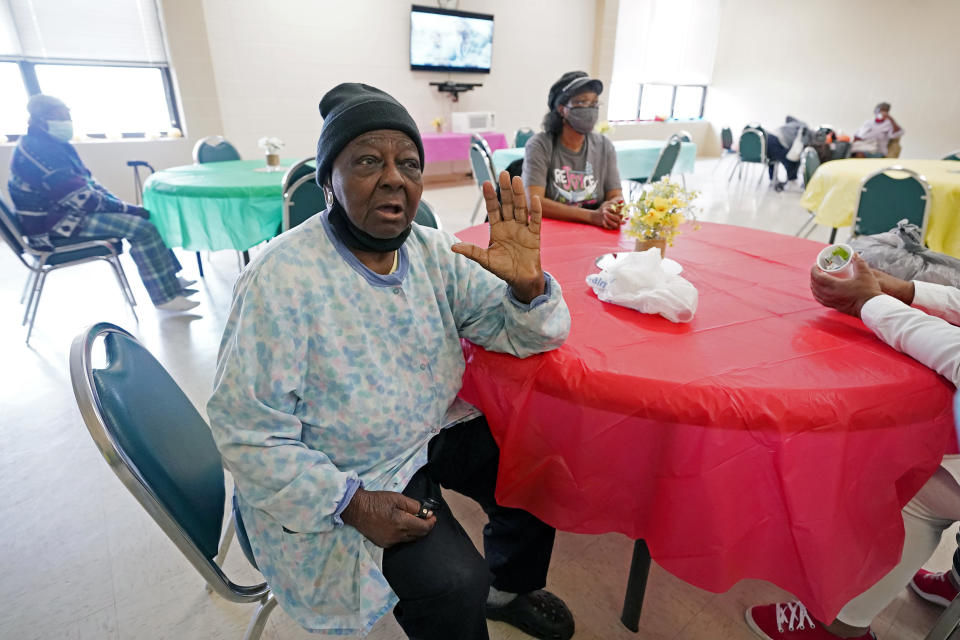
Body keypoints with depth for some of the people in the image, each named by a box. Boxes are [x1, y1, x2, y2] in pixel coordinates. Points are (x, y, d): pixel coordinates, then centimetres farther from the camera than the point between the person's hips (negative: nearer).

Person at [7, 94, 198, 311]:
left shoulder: (54, 144, 11)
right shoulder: (38, 151, -21)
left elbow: (88, 182, 15)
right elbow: (81, 198, -25)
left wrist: (122, 205, 3)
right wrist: (125, 208, -16)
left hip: (69, 211, 11)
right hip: (55, 226, -11)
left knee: (146, 217, 9)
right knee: (142, 228, -23)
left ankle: (169, 279, 9)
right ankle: (166, 297, -19)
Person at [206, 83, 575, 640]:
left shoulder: (432, 252, -5)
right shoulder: (281, 281, -23)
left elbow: (528, 335, -5)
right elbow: (247, 433, -19)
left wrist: (526, 284, -27)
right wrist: (352, 504, -23)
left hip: (436, 431, 6)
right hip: (340, 477, -5)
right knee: (452, 584, -21)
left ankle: (507, 588, 29)